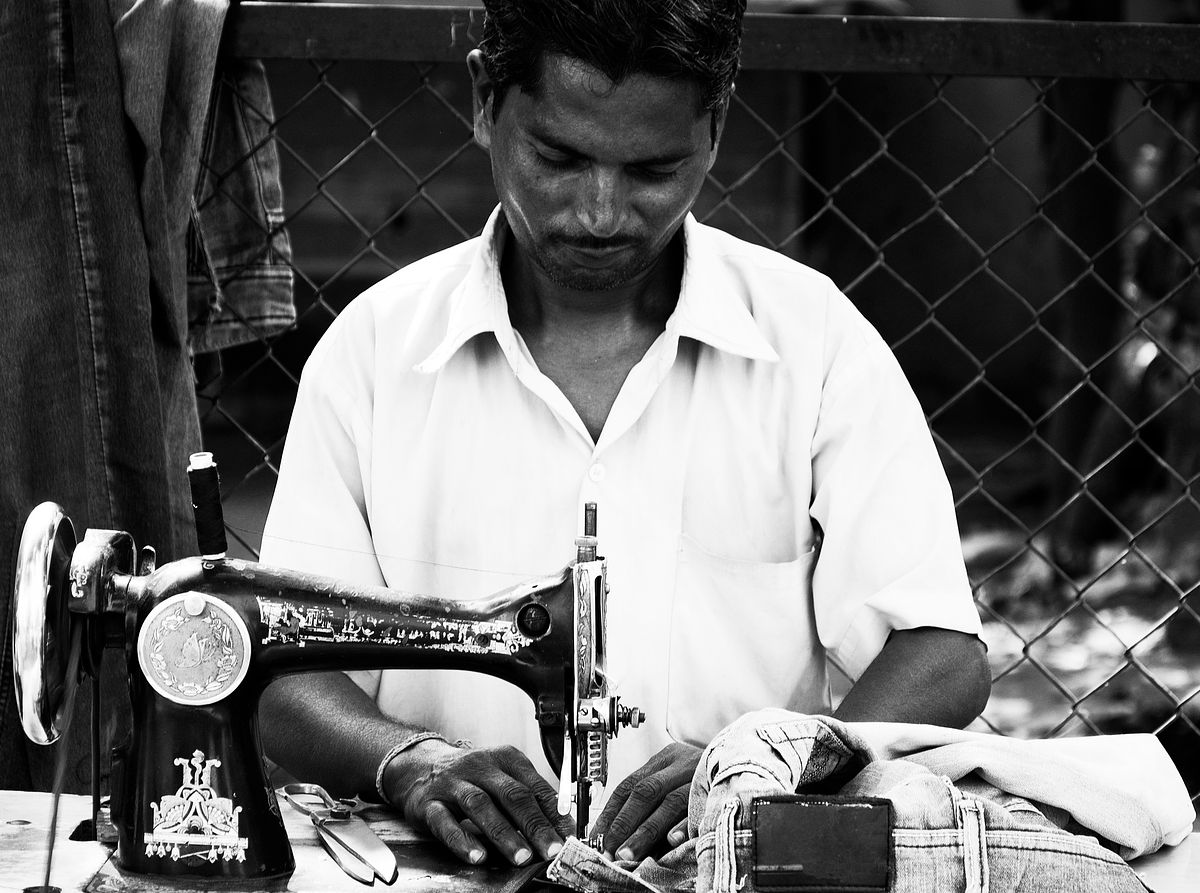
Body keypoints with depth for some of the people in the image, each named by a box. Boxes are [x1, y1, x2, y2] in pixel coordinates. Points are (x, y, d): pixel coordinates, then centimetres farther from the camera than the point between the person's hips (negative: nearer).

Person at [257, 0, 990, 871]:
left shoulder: (815, 341, 2)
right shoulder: (375, 348, 4)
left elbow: (943, 662, -2)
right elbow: (289, 677, 2)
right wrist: (412, 762, -19)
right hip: (459, 867, -1)